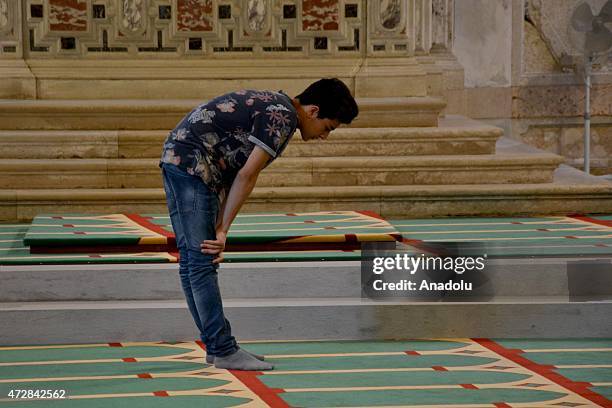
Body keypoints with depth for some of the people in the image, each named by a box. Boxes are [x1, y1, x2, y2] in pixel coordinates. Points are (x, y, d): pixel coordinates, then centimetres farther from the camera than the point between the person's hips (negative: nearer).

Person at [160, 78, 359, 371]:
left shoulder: (270, 106, 19)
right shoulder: (283, 117, -12)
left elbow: (233, 173, 14)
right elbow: (246, 176, -15)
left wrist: (218, 230, 6)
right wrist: (222, 229, -10)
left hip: (178, 160, 11)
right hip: (191, 163, -11)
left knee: (193, 261, 11)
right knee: (201, 261, -8)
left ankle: (217, 346, 17)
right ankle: (223, 351, -7)